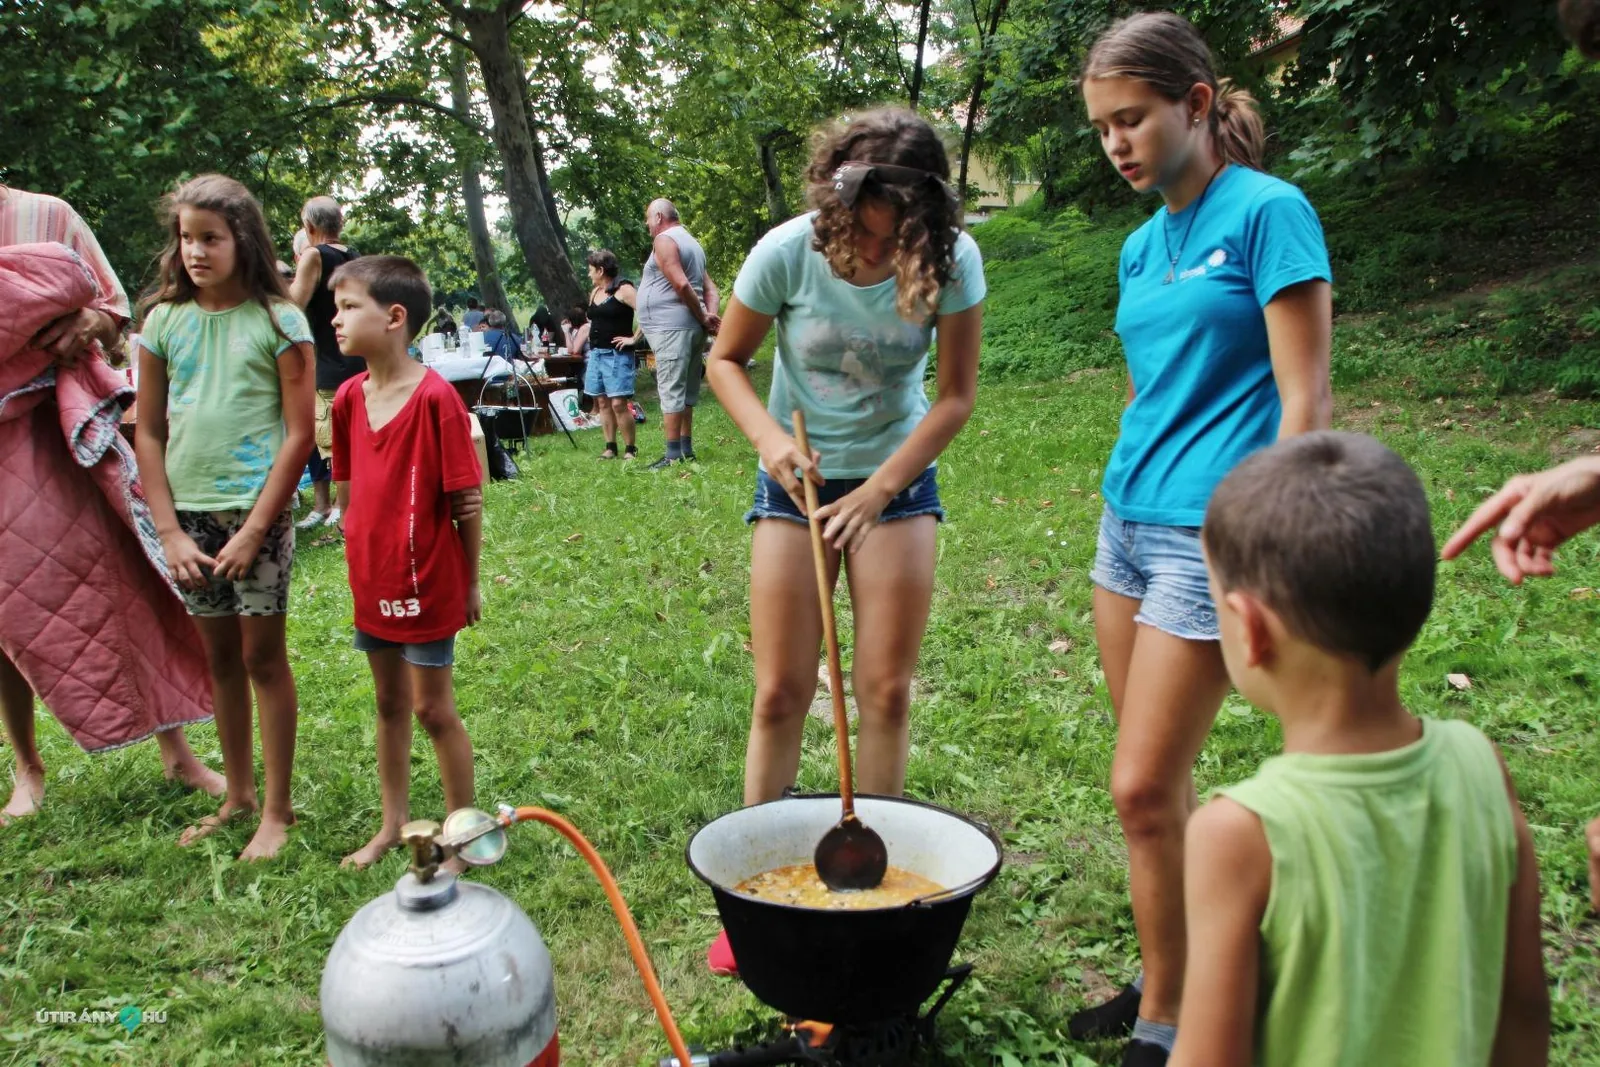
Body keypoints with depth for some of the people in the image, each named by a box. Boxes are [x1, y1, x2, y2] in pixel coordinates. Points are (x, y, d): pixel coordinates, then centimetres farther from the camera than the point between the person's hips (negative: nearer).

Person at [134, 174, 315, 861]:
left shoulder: (277, 320, -7)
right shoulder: (164, 321, 4)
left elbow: (299, 434, -9)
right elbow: (149, 433, 5)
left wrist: (255, 529, -12)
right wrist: (170, 531, -2)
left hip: (257, 510, -4)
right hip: (191, 513, 4)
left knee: (262, 655, 2)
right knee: (219, 656, 14)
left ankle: (277, 811, 14)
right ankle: (237, 796, 28)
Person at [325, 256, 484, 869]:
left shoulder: (435, 396, -18)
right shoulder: (349, 397, 2)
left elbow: (466, 497, -14)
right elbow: (348, 491, 11)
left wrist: (470, 582, -9)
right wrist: (359, 561, 12)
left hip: (429, 581, -7)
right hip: (371, 581, 7)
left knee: (432, 707, 3)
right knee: (389, 703, 18)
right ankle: (393, 824, 34)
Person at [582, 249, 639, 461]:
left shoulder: (623, 290, -9)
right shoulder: (594, 292, 16)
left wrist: (634, 338, -16)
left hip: (617, 354, -8)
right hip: (595, 353, 8)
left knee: (618, 403, -12)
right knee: (602, 403, 7)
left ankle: (630, 449, -4)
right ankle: (610, 447, 12)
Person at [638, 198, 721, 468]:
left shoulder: (664, 240, -7)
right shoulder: (691, 242, 22)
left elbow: (681, 284, -19)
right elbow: (711, 289, 16)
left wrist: (703, 318, -10)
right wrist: (710, 316, 0)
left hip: (671, 327, -10)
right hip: (692, 328, 10)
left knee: (671, 391, -9)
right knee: (685, 392, 12)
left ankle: (674, 455, -10)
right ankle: (686, 449, 16)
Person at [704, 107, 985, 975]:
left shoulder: (951, 260, -16)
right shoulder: (788, 252, -18)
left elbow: (956, 396, -9)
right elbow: (725, 360, -4)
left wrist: (879, 489, -16)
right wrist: (770, 438, -21)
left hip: (898, 480, 1)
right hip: (796, 481, 0)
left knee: (887, 691, 2)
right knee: (781, 692, 0)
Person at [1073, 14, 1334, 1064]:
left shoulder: (1268, 211, -9)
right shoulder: (1143, 246, 13)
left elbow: (1304, 397, -13)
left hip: (1208, 532, -7)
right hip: (1129, 519, 8)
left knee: (1144, 787, -5)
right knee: (1158, 779, 14)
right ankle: (1162, 980, 29)